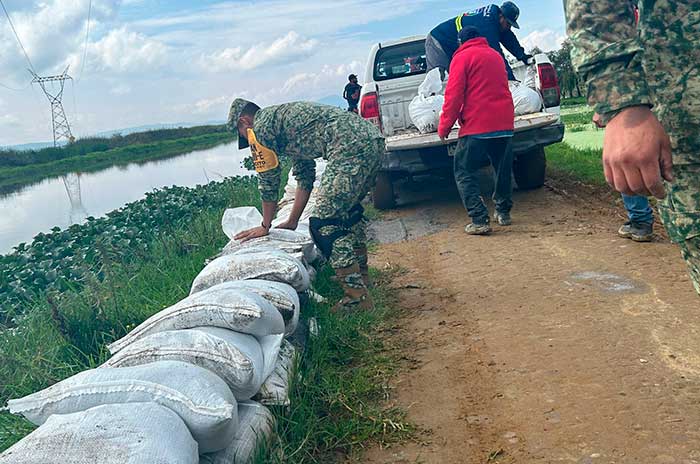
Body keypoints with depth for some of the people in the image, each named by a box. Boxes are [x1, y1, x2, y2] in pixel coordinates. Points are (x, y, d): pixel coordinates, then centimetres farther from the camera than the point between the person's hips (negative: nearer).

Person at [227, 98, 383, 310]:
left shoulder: (260, 127, 4)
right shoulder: (282, 117, 31)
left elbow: (269, 181, 8)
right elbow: (305, 175, 34)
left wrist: (265, 227, 20)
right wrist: (292, 222, 36)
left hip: (351, 147, -10)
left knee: (324, 224, -6)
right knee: (347, 209, 27)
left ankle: (357, 297, -5)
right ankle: (359, 275, 39)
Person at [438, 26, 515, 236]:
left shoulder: (462, 57, -2)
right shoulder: (495, 55, 19)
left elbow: (454, 95, -9)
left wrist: (444, 127, -3)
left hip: (476, 126, -6)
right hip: (504, 124, 7)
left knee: (465, 173, 1)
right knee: (503, 169, 20)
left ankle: (480, 220, -8)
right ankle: (503, 212, 26)